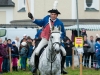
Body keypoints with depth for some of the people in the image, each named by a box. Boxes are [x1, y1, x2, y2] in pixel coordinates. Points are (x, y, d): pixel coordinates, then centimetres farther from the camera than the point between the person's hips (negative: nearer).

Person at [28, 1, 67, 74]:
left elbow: (63, 33, 0)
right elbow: (40, 23, 12)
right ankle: (36, 66, 3)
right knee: (37, 51, -17)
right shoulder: (47, 18, -6)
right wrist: (32, 18, 4)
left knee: (64, 52, -10)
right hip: (45, 39, 0)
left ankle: (62, 67, 6)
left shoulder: (60, 23, -11)